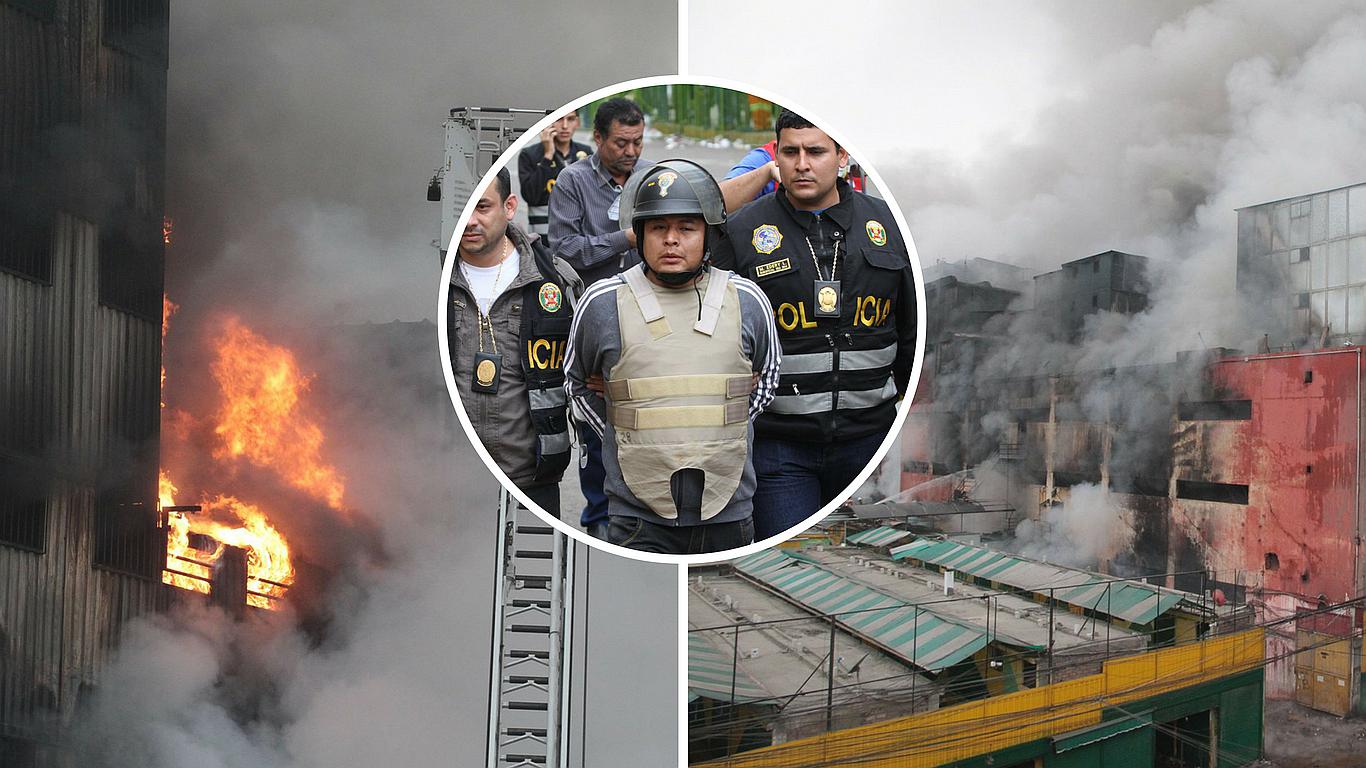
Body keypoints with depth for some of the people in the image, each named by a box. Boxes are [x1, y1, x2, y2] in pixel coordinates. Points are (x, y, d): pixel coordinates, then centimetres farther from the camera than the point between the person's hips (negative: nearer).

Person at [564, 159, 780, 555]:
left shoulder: (747, 301, 3)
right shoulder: (604, 303, -1)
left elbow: (767, 376, 19)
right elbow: (579, 381, 15)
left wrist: (722, 435, 12)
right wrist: (626, 439, 8)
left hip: (728, 512, 2)